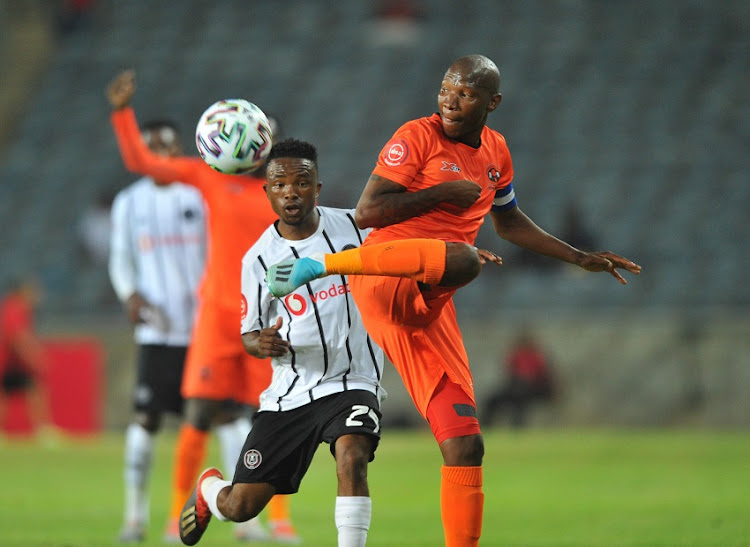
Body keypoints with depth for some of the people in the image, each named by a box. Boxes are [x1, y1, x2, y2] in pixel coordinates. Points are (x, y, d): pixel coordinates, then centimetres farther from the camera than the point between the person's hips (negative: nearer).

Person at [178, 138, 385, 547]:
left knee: (352, 456, -33)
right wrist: (261, 344, -21)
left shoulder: (354, 225, -2)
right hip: (290, 391, 1)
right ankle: (208, 490, 40)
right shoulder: (259, 259, -5)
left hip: (352, 383, 0)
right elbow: (249, 334, 3)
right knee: (240, 507, 3)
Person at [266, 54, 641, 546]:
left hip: (428, 311, 7)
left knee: (464, 446, 1)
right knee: (464, 259, -41)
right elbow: (366, 213, -10)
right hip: (385, 287, -7)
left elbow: (509, 222, 35)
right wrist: (444, 192, -11)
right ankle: (320, 263, -34)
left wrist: (581, 259, 35)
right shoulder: (417, 137, -3)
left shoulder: (496, 152, 18)